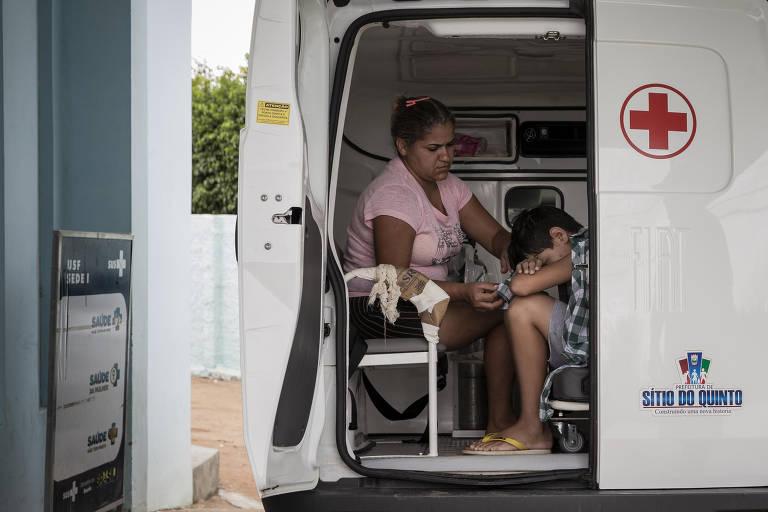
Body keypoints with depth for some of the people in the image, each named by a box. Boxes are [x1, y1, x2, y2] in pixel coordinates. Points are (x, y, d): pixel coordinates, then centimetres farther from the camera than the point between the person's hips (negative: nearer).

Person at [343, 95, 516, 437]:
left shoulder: (448, 185, 8)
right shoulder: (392, 196, -19)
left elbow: (495, 235, 7)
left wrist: (509, 252, -19)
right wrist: (463, 292, -35)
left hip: (427, 301, 9)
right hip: (380, 310, -9)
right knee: (509, 307, -17)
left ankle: (502, 418, -7)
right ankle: (499, 422, -8)